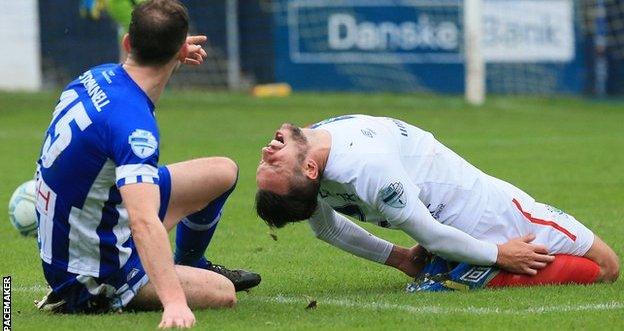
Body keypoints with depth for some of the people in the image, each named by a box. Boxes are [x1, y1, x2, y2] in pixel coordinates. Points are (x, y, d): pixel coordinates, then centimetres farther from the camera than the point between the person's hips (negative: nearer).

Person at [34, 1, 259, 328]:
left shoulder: (98, 76, -8)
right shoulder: (133, 123, -35)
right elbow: (145, 223, -48)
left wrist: (173, 57, 25)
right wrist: (175, 304, -56)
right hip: (92, 273, -8)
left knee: (223, 171, 13)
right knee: (223, 294, -1)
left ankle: (189, 264, 42)